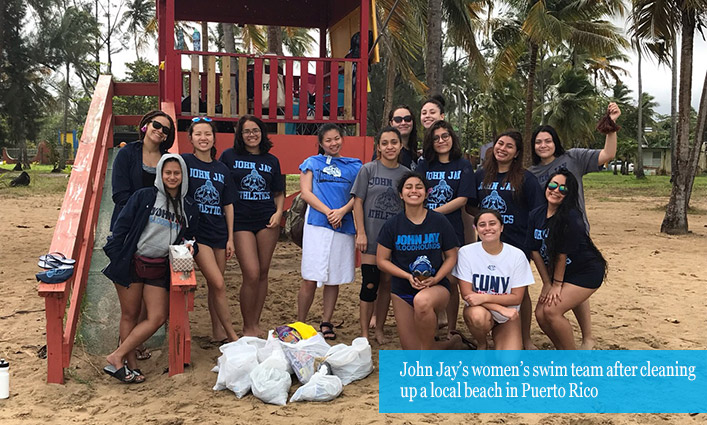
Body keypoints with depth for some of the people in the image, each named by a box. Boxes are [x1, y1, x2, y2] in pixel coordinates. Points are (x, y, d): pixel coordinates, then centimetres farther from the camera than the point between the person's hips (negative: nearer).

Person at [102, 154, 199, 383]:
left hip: (158, 268, 4)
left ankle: (117, 357, 8)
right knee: (130, 315, 5)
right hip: (131, 263, -3)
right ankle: (130, 364, 16)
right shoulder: (144, 196, -3)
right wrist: (116, 257, -10)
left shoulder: (190, 207, 8)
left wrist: (190, 248, -6)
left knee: (158, 318, -3)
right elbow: (121, 226, -3)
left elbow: (191, 237, 17)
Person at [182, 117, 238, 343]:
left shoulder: (221, 168, 9)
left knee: (215, 285, 10)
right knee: (218, 284, -10)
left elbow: (228, 206, 11)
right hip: (197, 231, -4)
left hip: (218, 232, 4)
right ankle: (232, 335, 0)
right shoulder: (185, 161, -3)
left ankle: (218, 332, 21)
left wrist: (230, 238, 7)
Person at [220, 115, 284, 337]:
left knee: (263, 273, 6)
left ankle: (256, 323, 19)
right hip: (241, 221, -3)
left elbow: (279, 193, 18)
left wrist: (278, 212, 0)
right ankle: (247, 327, 5)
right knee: (252, 274, -11)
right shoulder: (229, 156, 3)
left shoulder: (271, 160, 11)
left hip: (267, 221, 3)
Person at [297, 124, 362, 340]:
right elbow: (306, 193, 0)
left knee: (334, 279, 6)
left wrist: (342, 211, -12)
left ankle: (326, 323, 15)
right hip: (317, 224, -2)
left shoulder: (354, 166, 14)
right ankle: (300, 323, 7)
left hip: (344, 226, 2)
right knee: (310, 279, -5)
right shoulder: (312, 163, 11)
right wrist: (328, 212, -12)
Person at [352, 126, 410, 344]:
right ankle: (364, 333, 6)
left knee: (386, 283, 9)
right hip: (372, 235, -3)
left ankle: (379, 330, 21)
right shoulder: (368, 170, -2)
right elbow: (358, 202, -2)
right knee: (370, 284, -4)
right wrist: (361, 233, -9)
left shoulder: (406, 173, 5)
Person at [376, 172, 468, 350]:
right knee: (412, 354, 2)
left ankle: (428, 351, -16)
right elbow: (381, 260, -1)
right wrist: (408, 276, -15)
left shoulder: (440, 222, -4)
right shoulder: (392, 225, -2)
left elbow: (451, 256, 2)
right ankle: (450, 344, 32)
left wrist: (435, 279, -15)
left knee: (422, 301, -40)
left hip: (436, 287, -2)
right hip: (402, 291, 3)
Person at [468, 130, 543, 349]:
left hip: (517, 242, -3)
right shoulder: (481, 175, 7)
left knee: (519, 291, 7)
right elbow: (471, 206, 16)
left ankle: (526, 340, 22)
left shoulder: (525, 179, -4)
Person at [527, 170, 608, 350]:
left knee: (552, 310, -18)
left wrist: (557, 284, -12)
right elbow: (536, 251, -2)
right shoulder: (536, 215, -5)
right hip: (559, 273, 7)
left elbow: (562, 253, -20)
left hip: (586, 272, -7)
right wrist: (547, 284, -3)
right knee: (540, 313, -2)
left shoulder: (571, 217, -25)